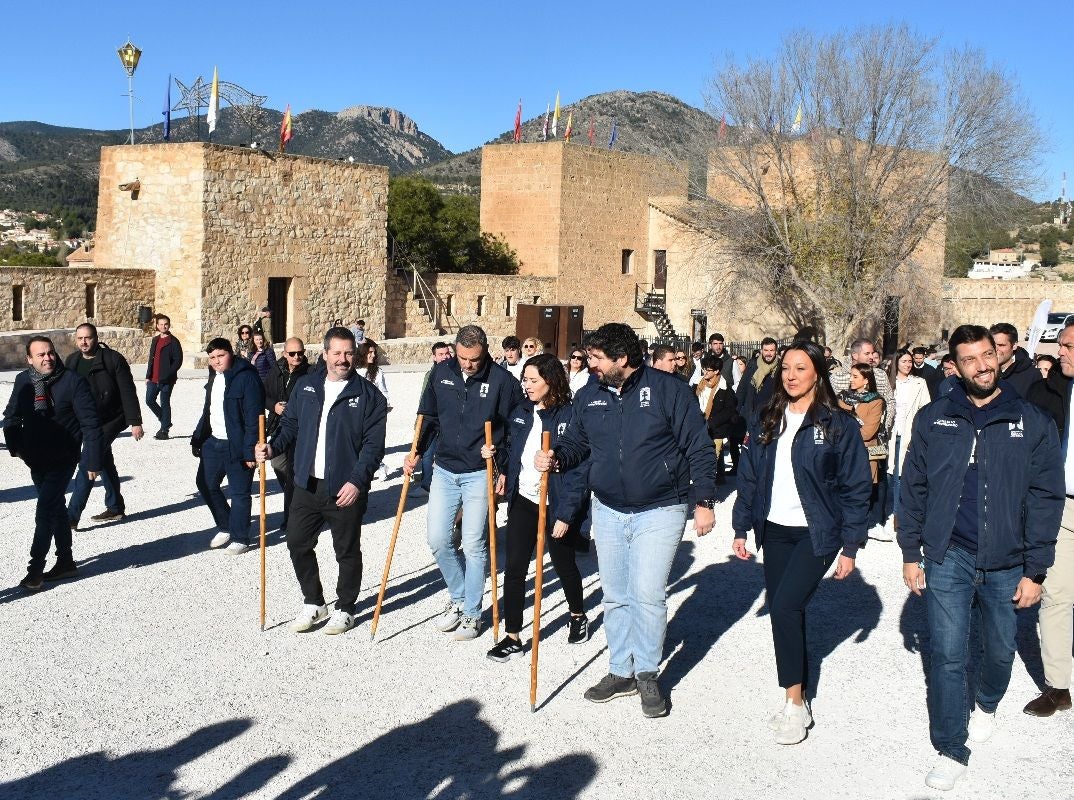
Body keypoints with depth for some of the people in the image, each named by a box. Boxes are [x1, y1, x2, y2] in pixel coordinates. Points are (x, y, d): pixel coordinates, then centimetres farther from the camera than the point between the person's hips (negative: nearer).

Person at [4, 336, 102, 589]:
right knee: (56, 510, 17)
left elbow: (91, 424, -15)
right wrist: (16, 445, 6)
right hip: (35, 460, 6)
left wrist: (93, 461, -18)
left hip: (63, 460, -6)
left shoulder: (73, 381, -15)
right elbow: (11, 416, 16)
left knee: (45, 513, -10)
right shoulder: (23, 381, 0)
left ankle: (36, 569, -3)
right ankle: (66, 562, 29)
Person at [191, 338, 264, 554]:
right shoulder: (214, 377, 11)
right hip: (213, 442, 9)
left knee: (239, 492, 1)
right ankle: (225, 527, 31)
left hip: (236, 446, -8)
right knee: (206, 484, 15)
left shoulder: (246, 377, -16)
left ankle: (240, 538, 14)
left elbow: (254, 417, -19)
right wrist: (197, 438, 17)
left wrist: (250, 450, -21)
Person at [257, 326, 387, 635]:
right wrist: (273, 446, -5)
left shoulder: (368, 395, -6)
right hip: (307, 485, 4)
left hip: (346, 489, -4)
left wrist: (357, 481, -19)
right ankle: (313, 603, 27)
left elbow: (373, 444, -10)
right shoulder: (306, 387, 7)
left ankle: (345, 609, 25)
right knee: (298, 544, 9)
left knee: (347, 551, 8)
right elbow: (291, 425, 14)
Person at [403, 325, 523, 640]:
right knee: (438, 540, 4)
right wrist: (417, 451, 3)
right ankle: (458, 598, 26)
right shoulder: (441, 372, 1)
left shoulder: (502, 380, -11)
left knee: (473, 546, 0)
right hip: (444, 470, 4)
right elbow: (428, 416, 12)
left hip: (480, 474, -4)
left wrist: (505, 469, -8)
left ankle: (472, 614, 15)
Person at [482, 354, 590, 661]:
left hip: (558, 506, -5)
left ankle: (578, 616, 42)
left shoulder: (570, 415, -17)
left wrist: (565, 514, -20)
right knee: (514, 567, 0)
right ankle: (512, 637, 8)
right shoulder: (522, 411, 2)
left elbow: (578, 470, -18)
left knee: (563, 564, 16)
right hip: (523, 500, 5)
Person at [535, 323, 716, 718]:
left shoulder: (669, 390, -12)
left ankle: (647, 674, 10)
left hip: (660, 511, -5)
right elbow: (577, 442, 13)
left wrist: (703, 501, -11)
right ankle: (621, 672, 26)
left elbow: (699, 449, -8)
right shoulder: (589, 395, 2)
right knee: (615, 597, 11)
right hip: (608, 511, 5)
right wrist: (557, 457, -9)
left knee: (647, 594, -10)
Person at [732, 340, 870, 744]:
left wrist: (850, 546, -8)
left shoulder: (839, 424, -7)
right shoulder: (765, 421, 7)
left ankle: (795, 704, -4)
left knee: (784, 608, -17)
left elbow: (855, 487, -6)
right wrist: (741, 528, 7)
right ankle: (797, 699, 22)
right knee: (784, 612, 9)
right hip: (775, 532, 5)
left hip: (816, 533, -5)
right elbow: (748, 476, 11)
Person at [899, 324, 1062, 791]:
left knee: (1000, 651, 17)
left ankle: (985, 705, 47)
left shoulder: (1032, 423, -2)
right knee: (948, 656, -2)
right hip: (948, 559, 0)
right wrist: (910, 553, 3)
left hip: (1007, 564, 1)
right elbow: (913, 488, 5)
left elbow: (1045, 499, -2)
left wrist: (1035, 571, -4)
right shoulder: (933, 420, 1)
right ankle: (951, 752, 11)